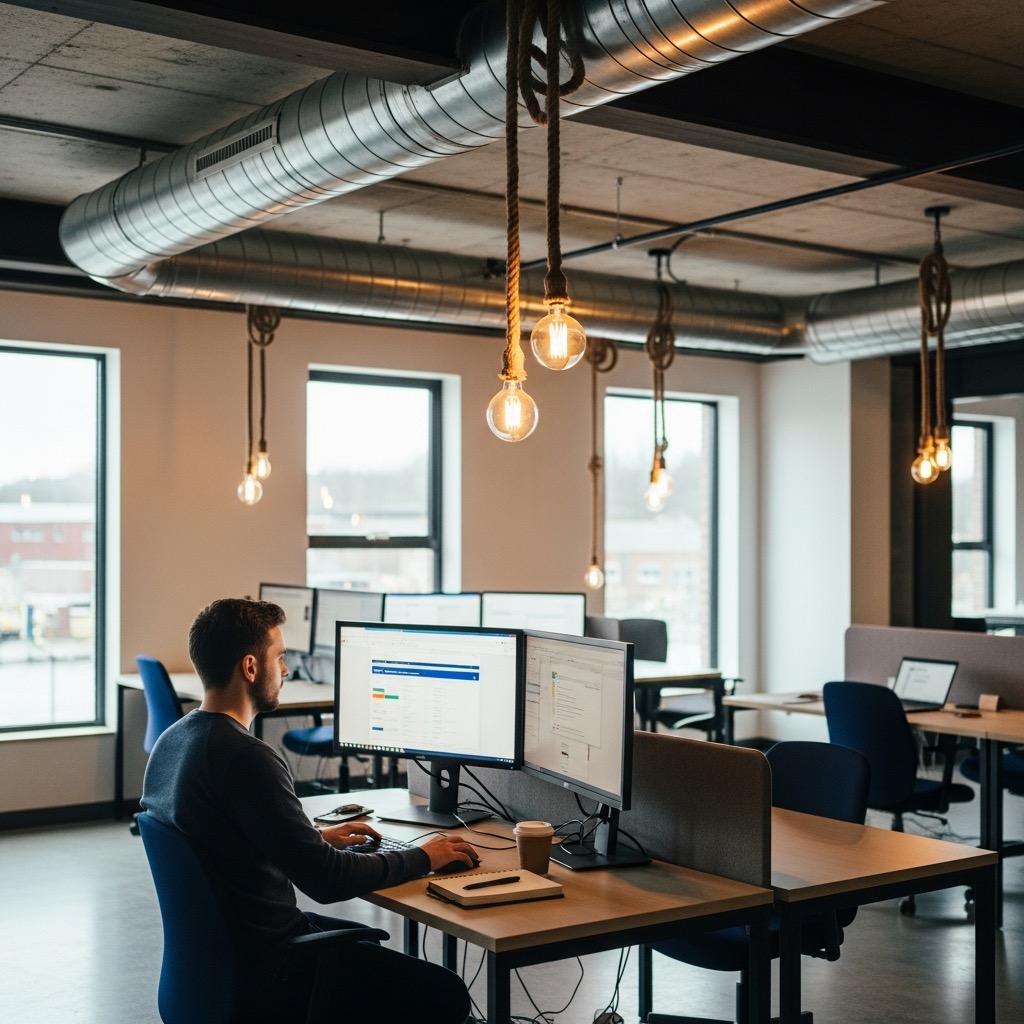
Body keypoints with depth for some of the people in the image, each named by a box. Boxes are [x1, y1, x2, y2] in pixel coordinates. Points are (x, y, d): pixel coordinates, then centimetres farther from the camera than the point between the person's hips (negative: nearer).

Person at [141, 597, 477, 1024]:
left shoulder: (171, 741, 2)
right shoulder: (247, 758, -27)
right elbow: (324, 880, -25)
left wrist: (317, 836, 18)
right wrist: (422, 858, -11)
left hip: (213, 943, 10)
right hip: (263, 970, -10)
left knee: (370, 941, 31)